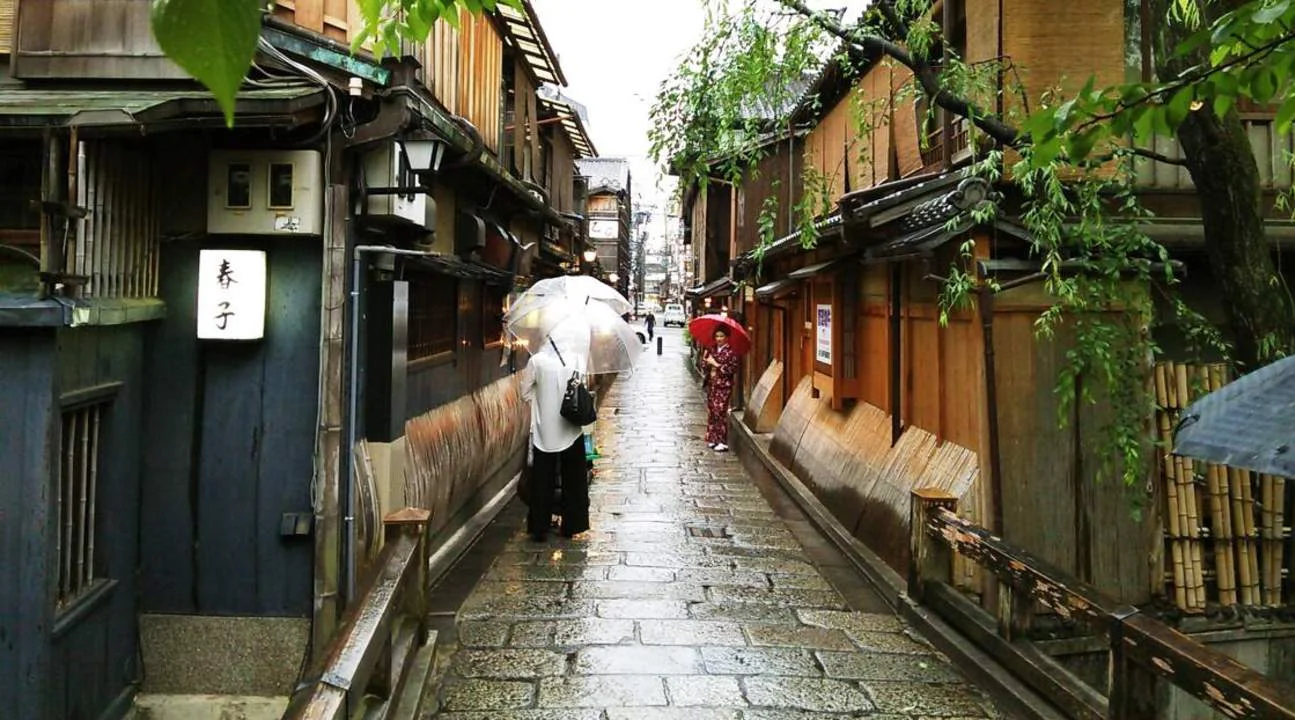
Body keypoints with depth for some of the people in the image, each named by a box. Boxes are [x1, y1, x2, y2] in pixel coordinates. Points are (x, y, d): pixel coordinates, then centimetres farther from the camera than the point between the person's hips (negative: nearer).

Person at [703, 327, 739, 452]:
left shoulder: (730, 351, -8)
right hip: (711, 384, 6)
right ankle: (713, 439, 18)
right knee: (711, 412, 8)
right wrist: (706, 361, -5)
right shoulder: (712, 350, 11)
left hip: (723, 386, -6)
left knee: (720, 413, -8)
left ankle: (723, 443, -3)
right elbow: (705, 365, 17)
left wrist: (717, 364, -16)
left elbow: (733, 369, -16)